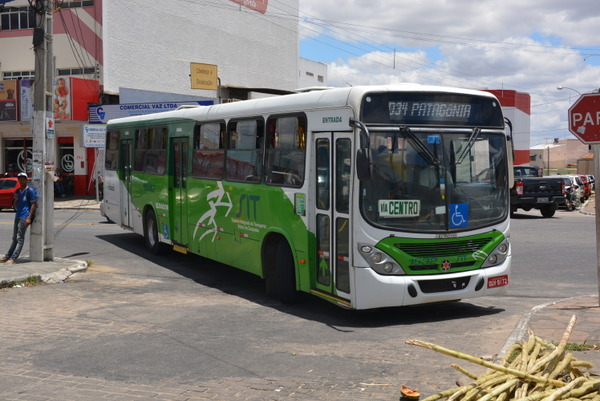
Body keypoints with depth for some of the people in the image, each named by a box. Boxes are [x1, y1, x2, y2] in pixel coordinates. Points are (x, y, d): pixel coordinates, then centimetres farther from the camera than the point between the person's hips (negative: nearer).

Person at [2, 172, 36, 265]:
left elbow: (33, 205, -9)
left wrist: (29, 218, -17)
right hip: (17, 217, 8)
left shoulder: (30, 190, -4)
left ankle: (13, 258, -14)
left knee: (20, 239, -9)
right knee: (15, 239, 11)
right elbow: (15, 207, 20)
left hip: (25, 217, -7)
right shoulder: (17, 191, 16)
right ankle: (7, 256, 14)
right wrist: (15, 200, -2)